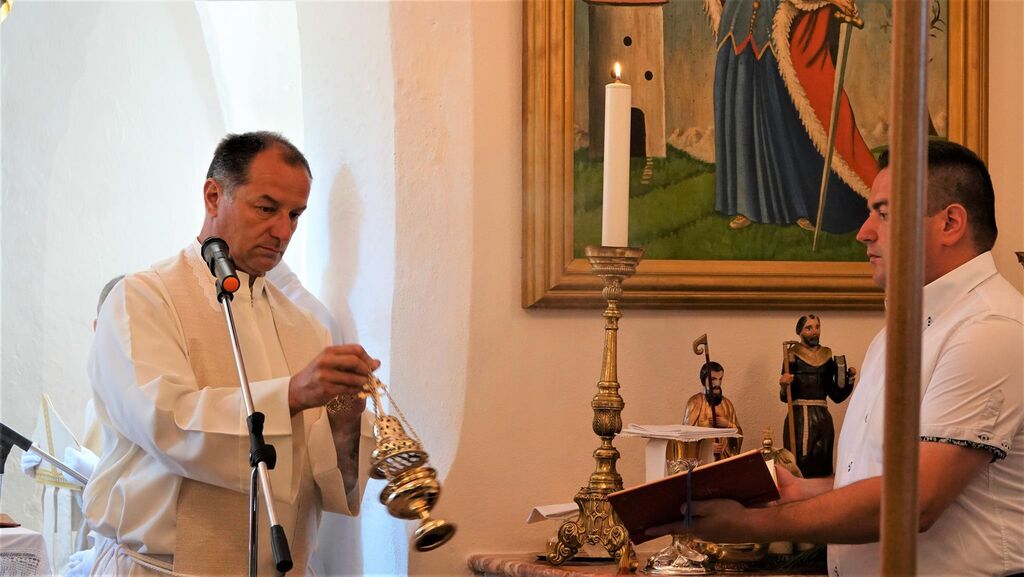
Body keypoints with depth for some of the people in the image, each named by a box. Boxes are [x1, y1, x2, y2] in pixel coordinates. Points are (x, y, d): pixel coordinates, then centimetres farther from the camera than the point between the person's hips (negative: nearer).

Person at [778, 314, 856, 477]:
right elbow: (785, 397, -4)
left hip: (823, 420, 4)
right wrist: (784, 385, -24)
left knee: (822, 467, 2)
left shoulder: (827, 358, 12)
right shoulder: (793, 357, 0)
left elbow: (837, 396, 13)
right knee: (800, 465, -8)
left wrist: (849, 377, 1)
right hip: (799, 419, -4)